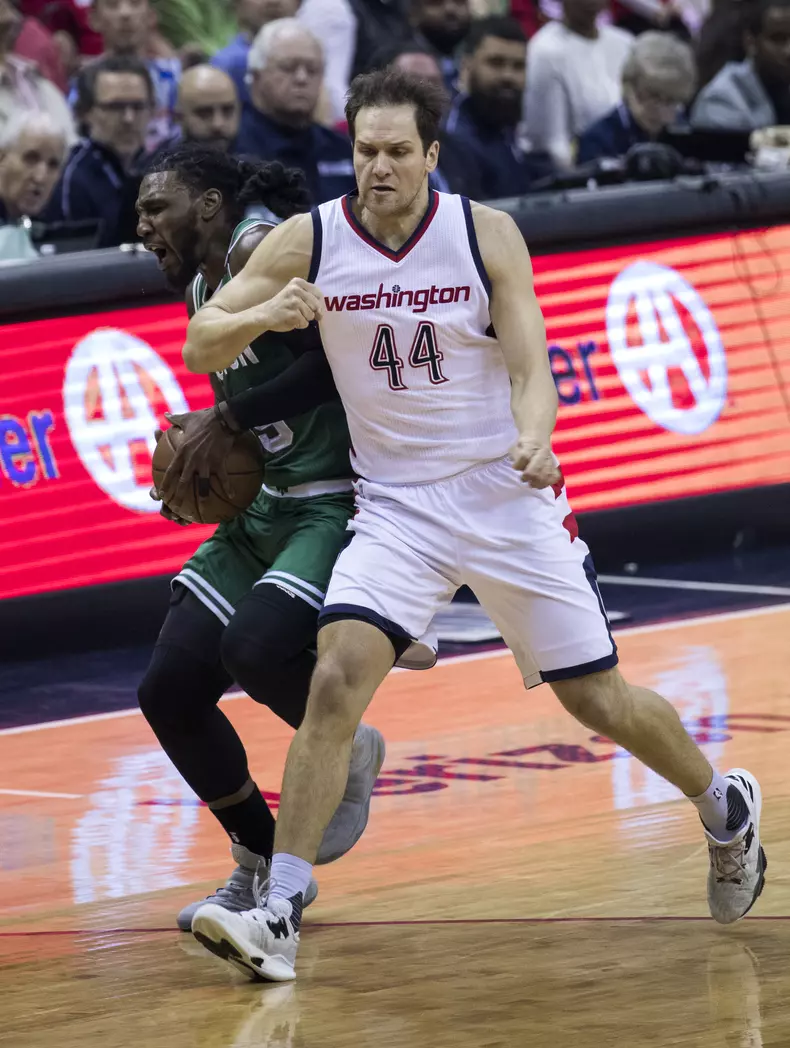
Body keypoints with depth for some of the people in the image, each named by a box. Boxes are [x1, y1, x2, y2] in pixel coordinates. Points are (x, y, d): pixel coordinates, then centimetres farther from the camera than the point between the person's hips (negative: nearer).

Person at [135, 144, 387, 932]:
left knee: (257, 648, -31)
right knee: (170, 691, 0)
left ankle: (346, 753, 2)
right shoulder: (200, 290, 15)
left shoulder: (261, 248, -14)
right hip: (265, 506, 10)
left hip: (340, 502, -10)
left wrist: (229, 419, -22)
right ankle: (262, 868, 18)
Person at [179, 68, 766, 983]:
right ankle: (277, 915, -22)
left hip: (506, 496, -1)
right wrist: (265, 316, -28)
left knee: (598, 700, 7)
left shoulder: (486, 235, -10)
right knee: (337, 677, -22)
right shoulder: (307, 243, -7)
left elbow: (531, 370, -12)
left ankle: (726, 810, 37)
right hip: (397, 506, 1)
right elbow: (200, 346, -6)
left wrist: (534, 438, -35)